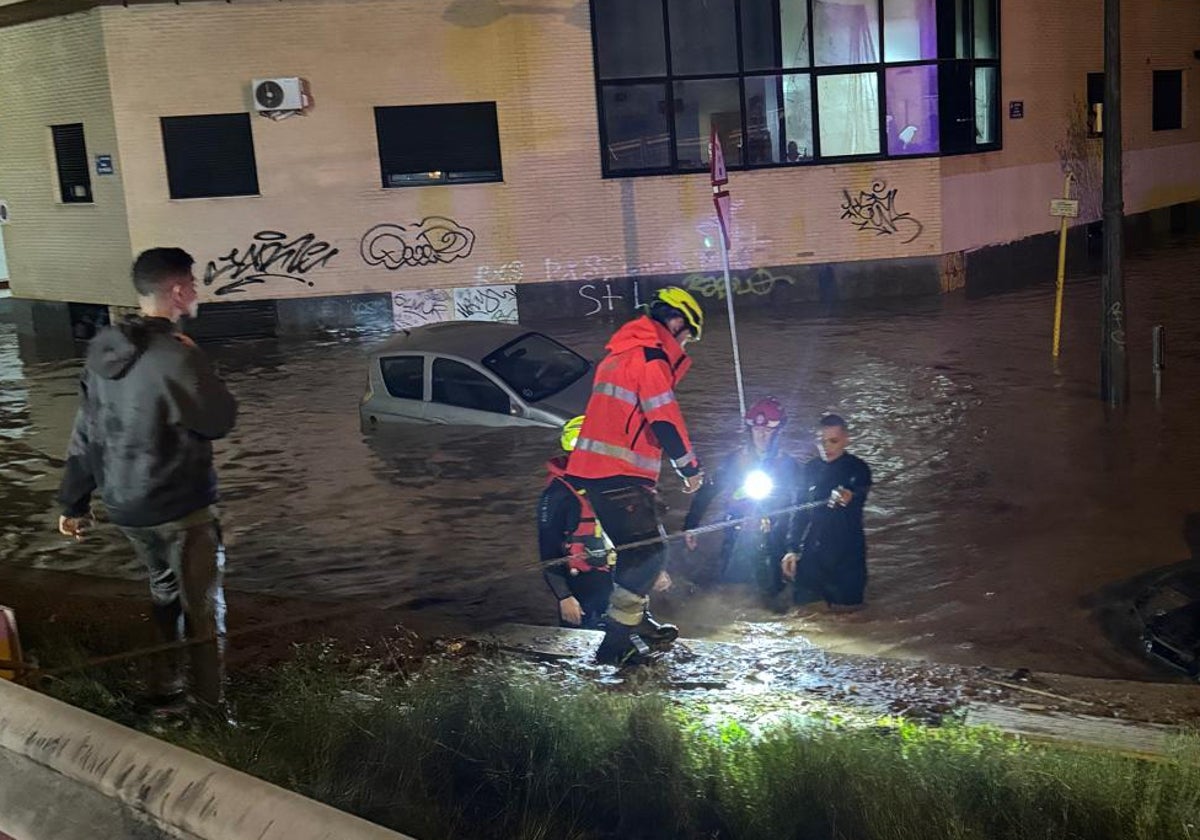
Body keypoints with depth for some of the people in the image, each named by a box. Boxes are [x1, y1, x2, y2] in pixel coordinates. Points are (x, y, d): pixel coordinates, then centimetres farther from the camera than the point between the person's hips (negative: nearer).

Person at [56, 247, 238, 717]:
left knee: (164, 591, 24)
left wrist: (75, 502, 14)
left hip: (125, 506, 7)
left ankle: (164, 692, 31)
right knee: (203, 607, 8)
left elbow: (85, 433, 6)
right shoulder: (175, 356, -24)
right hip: (181, 507, -7)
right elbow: (220, 421, -12)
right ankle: (211, 705, 17)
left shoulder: (103, 349, 1)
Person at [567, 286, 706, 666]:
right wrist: (691, 467, -4)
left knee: (639, 547, 20)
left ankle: (638, 622, 29)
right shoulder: (650, 356, -11)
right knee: (648, 551, -8)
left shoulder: (621, 354, 21)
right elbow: (665, 420, -15)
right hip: (620, 475, -10)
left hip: (593, 468, 10)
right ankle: (618, 639, -8)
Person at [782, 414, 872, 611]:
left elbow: (857, 507, -19)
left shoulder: (858, 469, -5)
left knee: (844, 611, -4)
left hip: (846, 556, -4)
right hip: (811, 554, 4)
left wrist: (848, 500, -42)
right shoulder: (811, 469, 7)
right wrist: (793, 549, 8)